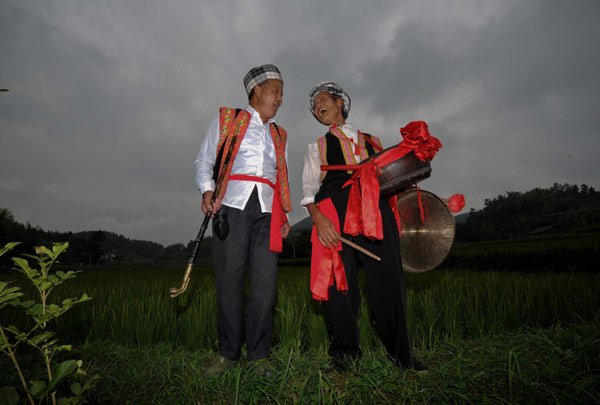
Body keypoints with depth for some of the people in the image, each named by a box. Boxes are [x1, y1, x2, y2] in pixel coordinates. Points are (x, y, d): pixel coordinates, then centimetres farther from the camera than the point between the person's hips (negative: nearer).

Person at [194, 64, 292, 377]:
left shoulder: (279, 135, 26)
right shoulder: (227, 119, 15)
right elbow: (204, 161, 10)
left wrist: (284, 214, 12)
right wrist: (207, 190, -9)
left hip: (266, 210, 3)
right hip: (233, 205, -3)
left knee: (265, 282, -2)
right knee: (229, 280, -2)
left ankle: (258, 355, 10)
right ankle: (228, 353, 13)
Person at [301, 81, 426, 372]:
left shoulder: (371, 141, 28)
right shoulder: (317, 147, 23)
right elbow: (309, 188, 10)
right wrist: (318, 218, -8)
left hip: (376, 211, 1)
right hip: (335, 213, -1)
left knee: (389, 280, -3)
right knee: (340, 282, -4)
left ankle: (401, 353, 12)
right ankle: (344, 352, 12)